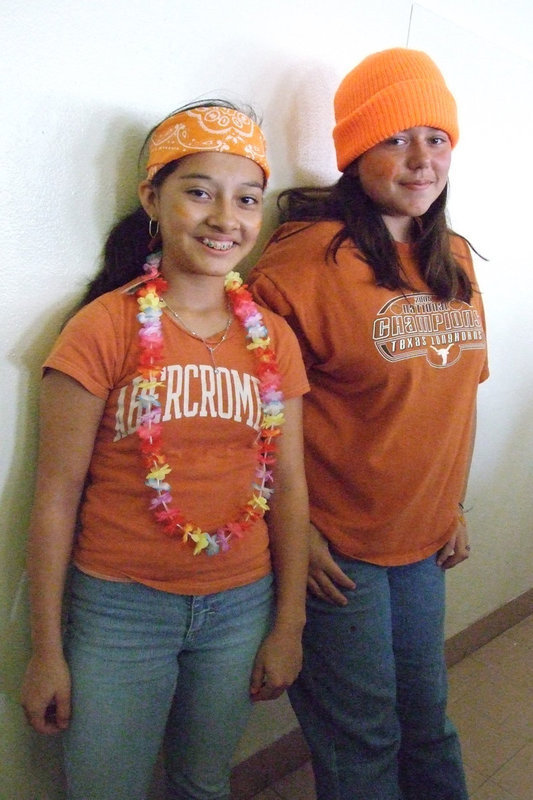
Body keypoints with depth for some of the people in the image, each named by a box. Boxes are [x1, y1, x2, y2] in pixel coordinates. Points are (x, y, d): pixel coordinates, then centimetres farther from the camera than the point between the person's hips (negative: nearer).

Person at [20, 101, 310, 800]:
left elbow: (287, 485, 4)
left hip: (240, 606, 4)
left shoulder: (272, 338, 0)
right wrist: (46, 651, -5)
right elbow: (57, 494, -9)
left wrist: (289, 624, 7)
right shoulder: (104, 329, -13)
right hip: (121, 607, -3)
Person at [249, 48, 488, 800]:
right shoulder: (310, 257, -16)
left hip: (424, 540, 6)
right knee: (362, 738, 12)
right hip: (335, 541, -6)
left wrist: (453, 505, 13)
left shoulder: (455, 260, 6)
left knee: (426, 717, 22)